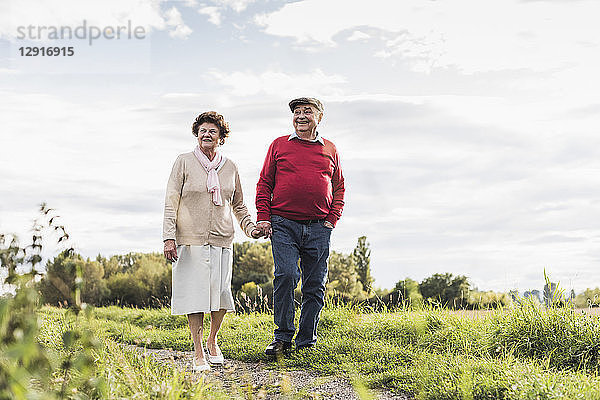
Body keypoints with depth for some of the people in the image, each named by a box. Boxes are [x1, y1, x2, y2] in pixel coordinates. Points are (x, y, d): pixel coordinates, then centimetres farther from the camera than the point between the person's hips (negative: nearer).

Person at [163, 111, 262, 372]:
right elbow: (171, 202, -2)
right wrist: (169, 237, -10)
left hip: (221, 240, 3)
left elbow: (238, 205, 22)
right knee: (195, 294, -3)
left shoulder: (229, 167, 12)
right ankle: (198, 354, 6)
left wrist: (250, 228, 7)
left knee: (221, 294, 0)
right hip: (191, 239, -3)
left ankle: (212, 341, 26)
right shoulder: (185, 162, 2)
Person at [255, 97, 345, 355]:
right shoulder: (279, 145, 10)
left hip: (318, 228, 2)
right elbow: (264, 183, 10)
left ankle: (307, 341, 13)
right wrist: (263, 217, 0)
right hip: (284, 225, -2)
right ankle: (282, 337, -4)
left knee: (315, 285, 2)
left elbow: (339, 188, 18)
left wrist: (332, 219, 5)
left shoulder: (330, 150, 14)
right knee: (285, 275, -17)